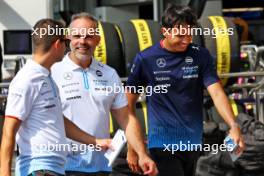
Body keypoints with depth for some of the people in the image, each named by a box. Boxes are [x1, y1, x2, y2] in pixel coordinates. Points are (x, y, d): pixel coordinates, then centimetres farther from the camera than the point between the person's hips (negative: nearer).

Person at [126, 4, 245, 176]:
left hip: (193, 142, 4)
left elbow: (216, 93, -9)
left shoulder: (201, 55, -1)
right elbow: (129, 104, 2)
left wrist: (234, 126, -26)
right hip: (163, 143, -3)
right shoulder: (146, 59, -6)